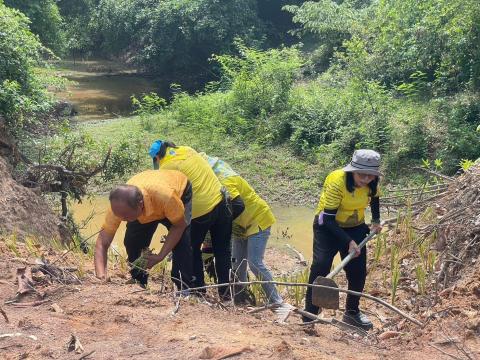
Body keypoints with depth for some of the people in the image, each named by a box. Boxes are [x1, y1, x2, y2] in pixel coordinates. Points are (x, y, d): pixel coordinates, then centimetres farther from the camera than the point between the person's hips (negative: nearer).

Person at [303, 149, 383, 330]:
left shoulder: (372, 183, -12)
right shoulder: (336, 182, -30)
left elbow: (374, 198, 14)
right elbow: (329, 218, -28)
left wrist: (376, 221, 4)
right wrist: (348, 241, -30)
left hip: (355, 227, 5)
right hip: (328, 226, -5)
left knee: (358, 271, 4)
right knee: (320, 267, -19)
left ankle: (352, 312, 26)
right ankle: (309, 316, -12)